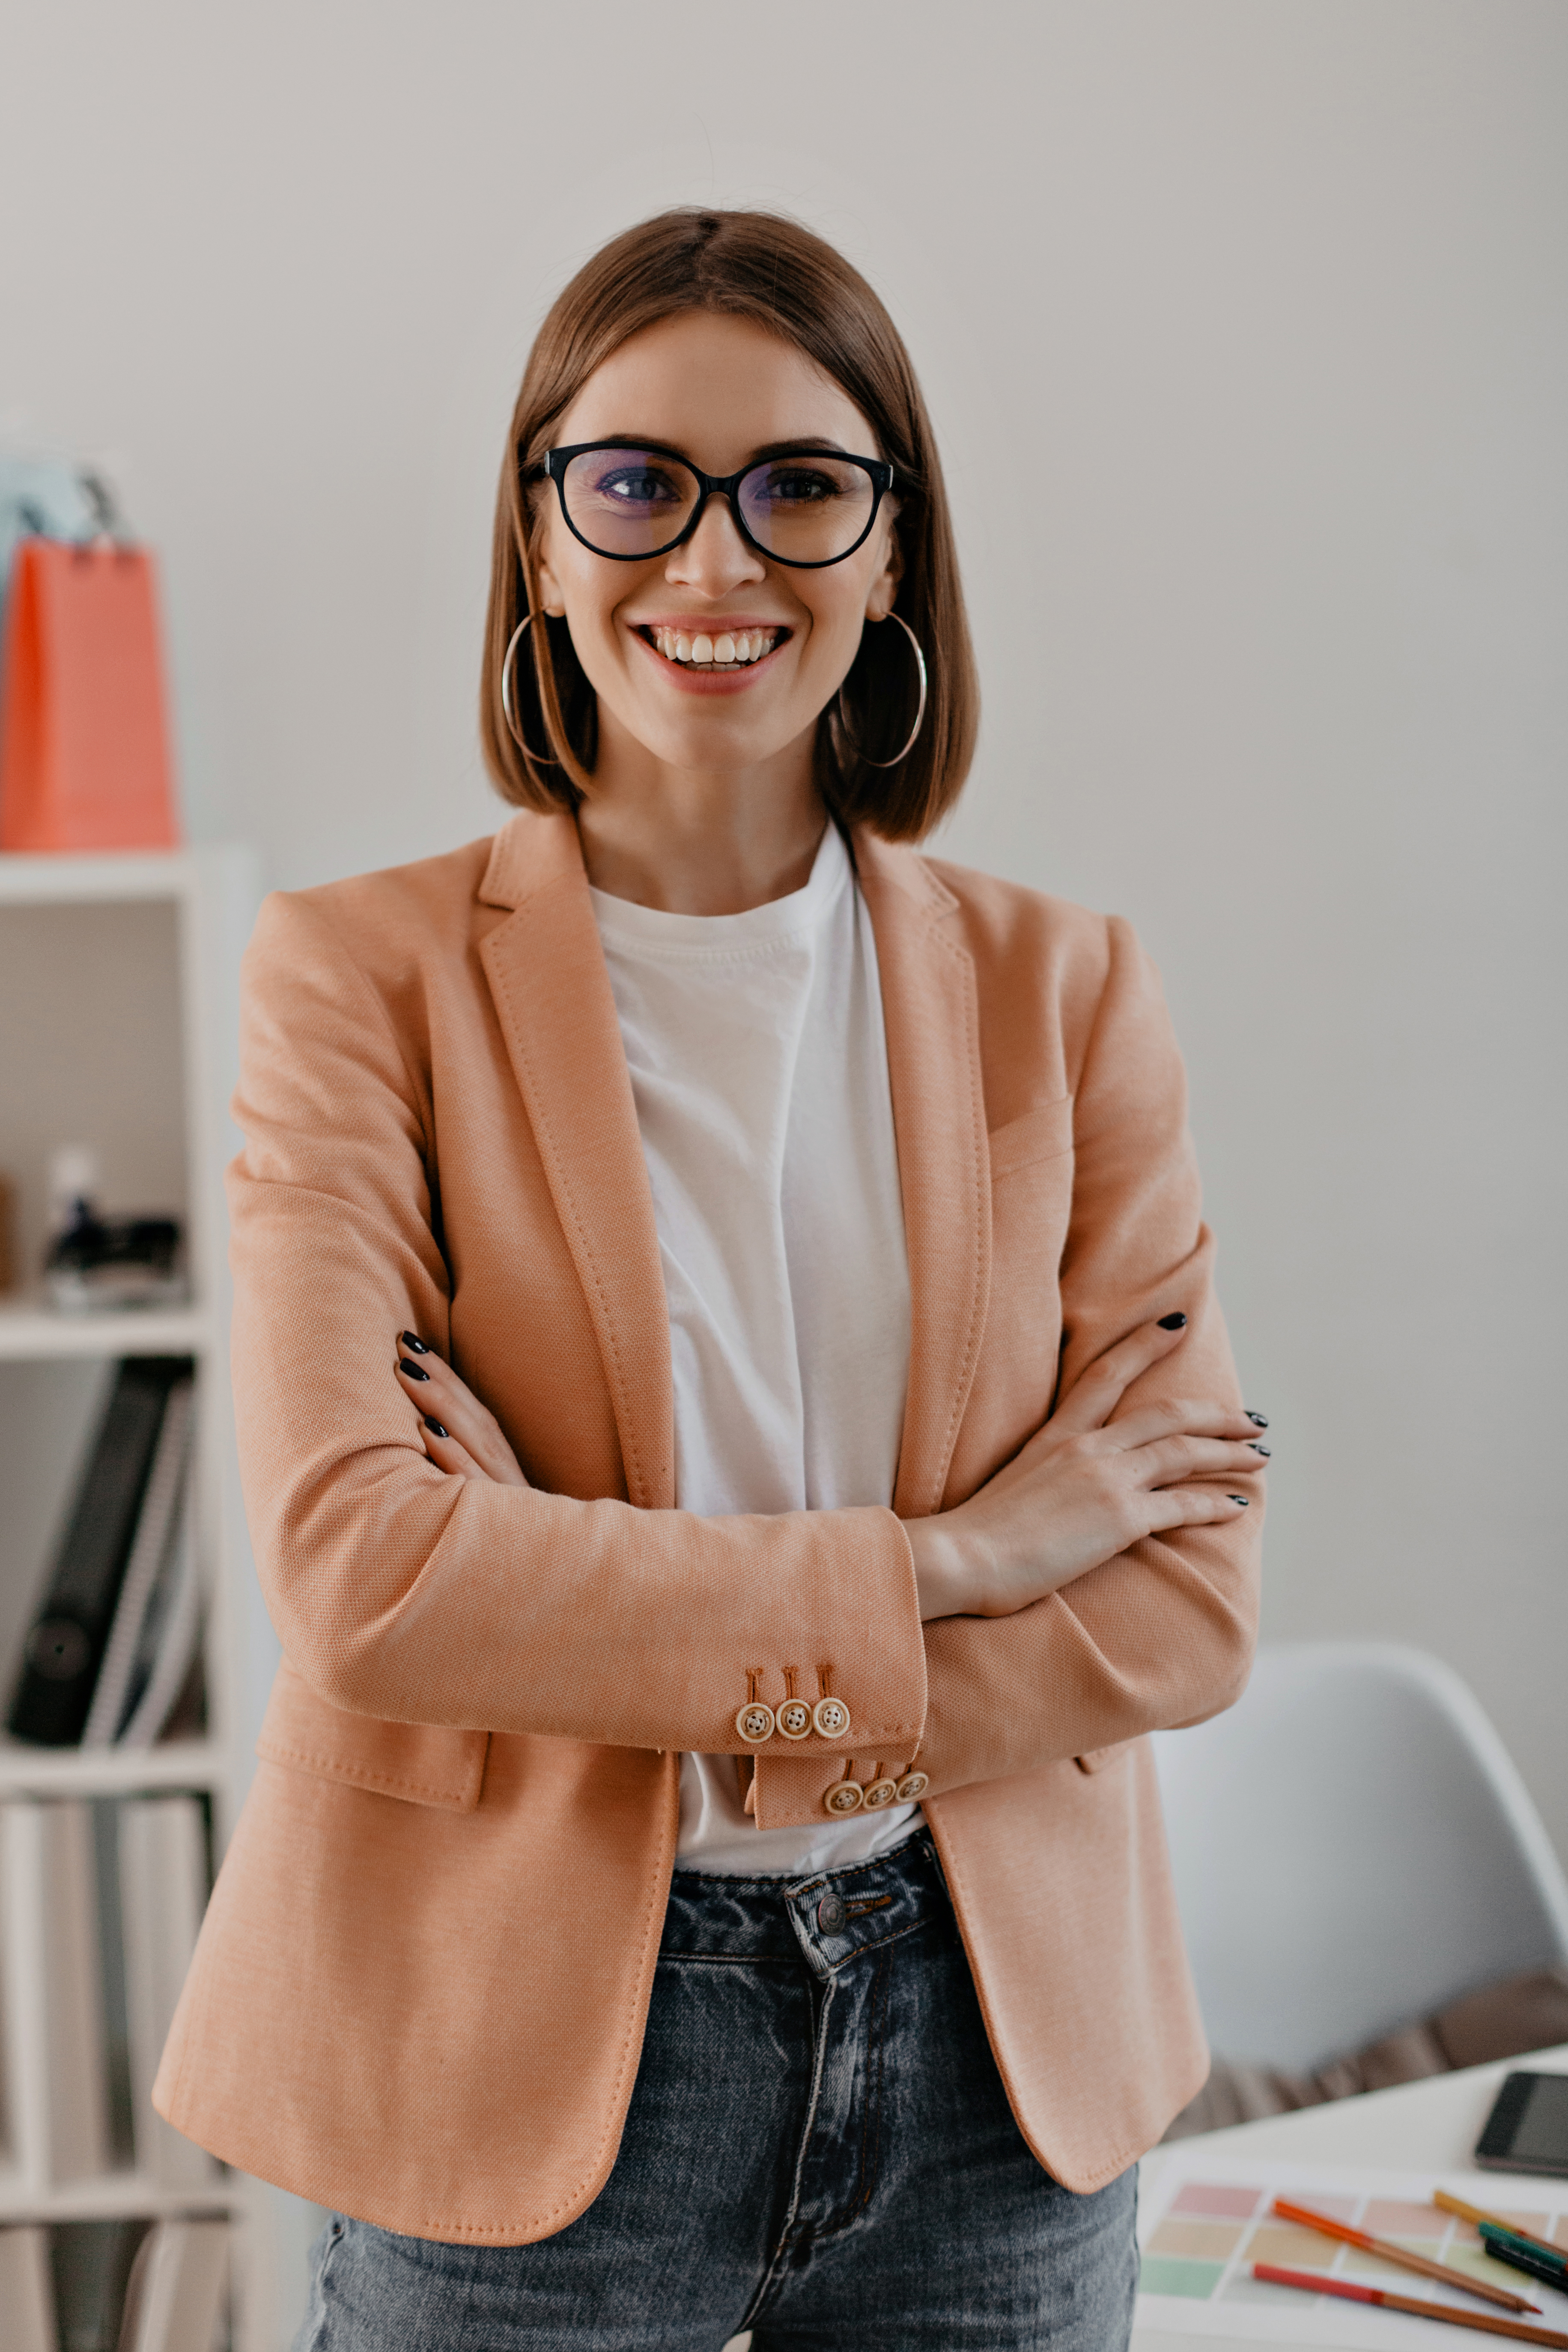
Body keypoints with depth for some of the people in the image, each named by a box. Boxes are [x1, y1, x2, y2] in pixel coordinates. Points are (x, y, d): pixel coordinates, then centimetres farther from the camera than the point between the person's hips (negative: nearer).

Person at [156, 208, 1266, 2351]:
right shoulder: (364, 976, -6)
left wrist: (697, 1702, -15)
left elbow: (1186, 1601, -3)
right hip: (524, 2050, -2)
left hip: (999, 2034, 3)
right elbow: (357, 1565, -17)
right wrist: (932, 1567, -15)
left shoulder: (1060, 990, 2)